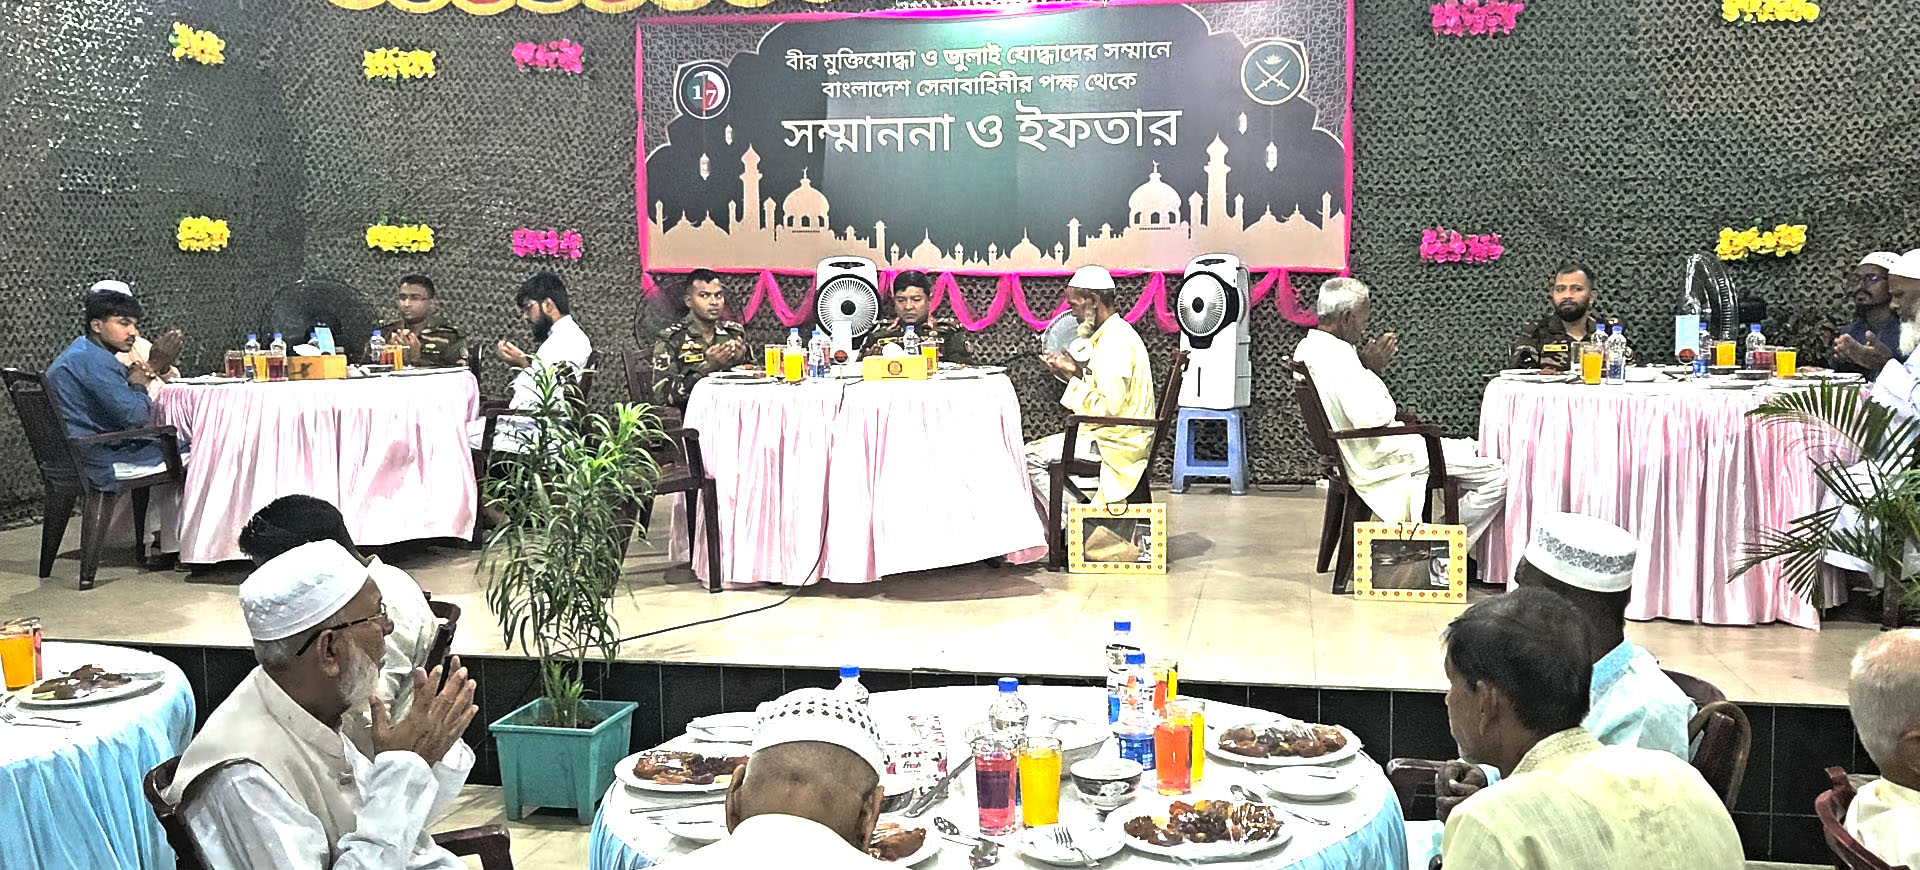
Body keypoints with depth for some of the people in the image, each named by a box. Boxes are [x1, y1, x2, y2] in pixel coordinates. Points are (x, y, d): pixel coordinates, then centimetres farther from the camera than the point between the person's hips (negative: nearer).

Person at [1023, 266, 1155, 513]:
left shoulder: (1116, 342, -19)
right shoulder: (1112, 334, 15)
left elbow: (1108, 407, -24)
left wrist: (1073, 378, -14)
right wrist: (1075, 372, 6)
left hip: (1116, 443, -11)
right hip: (1110, 435, 11)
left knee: (1030, 458, -13)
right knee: (1034, 448, 15)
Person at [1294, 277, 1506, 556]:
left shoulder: (1308, 347, 8)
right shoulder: (1336, 355, -24)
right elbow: (1370, 416, -29)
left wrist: (1366, 367, 4)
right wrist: (1370, 369, -15)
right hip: (1383, 458, -11)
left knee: (1473, 450, 23)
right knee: (1498, 477, -10)